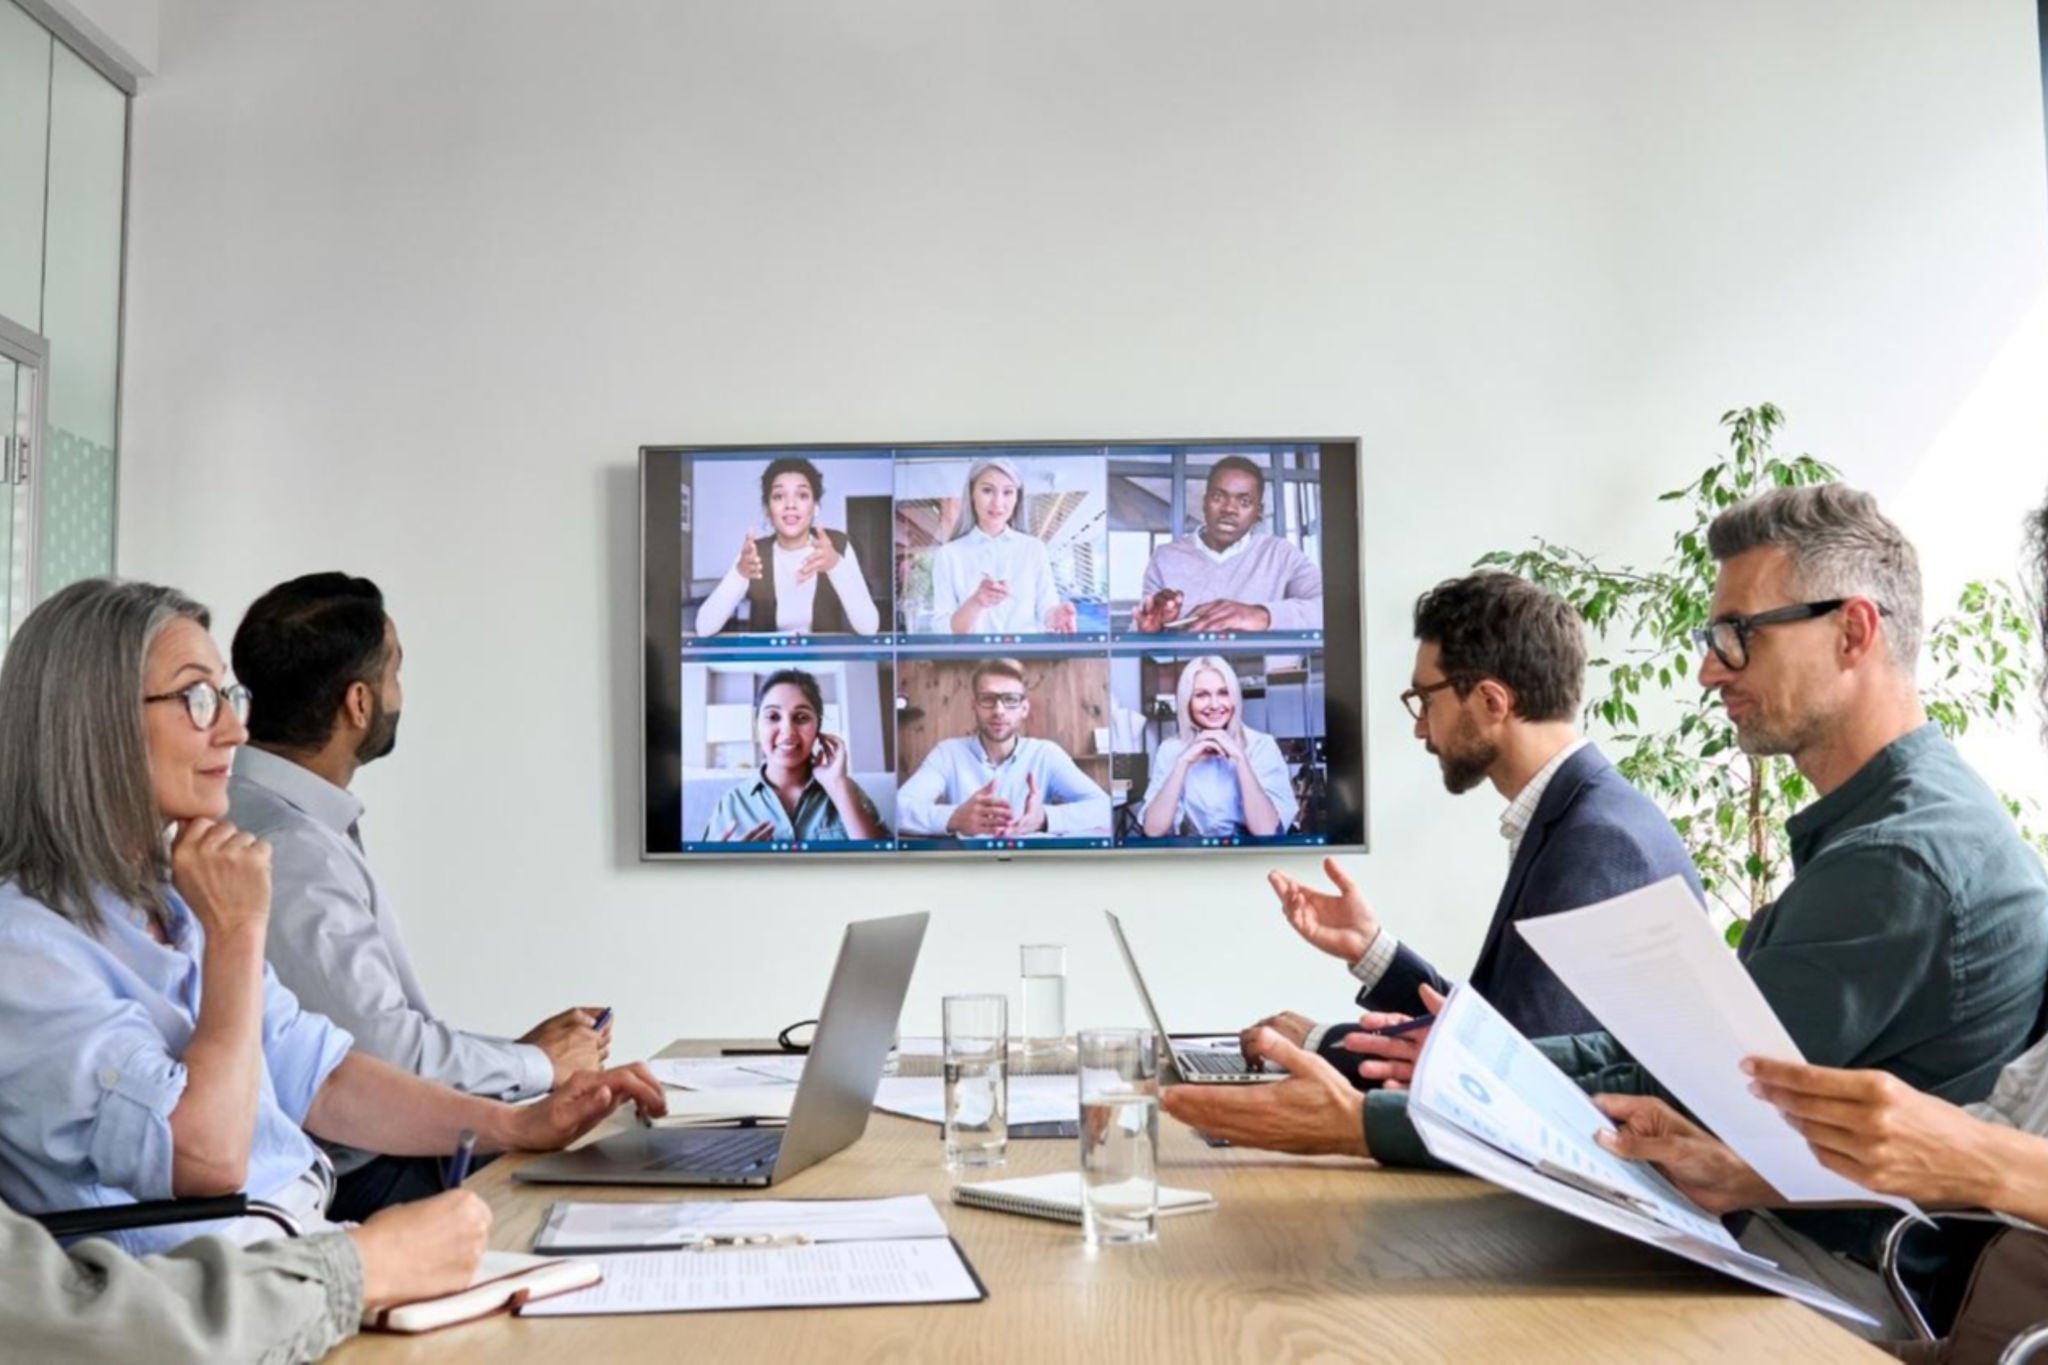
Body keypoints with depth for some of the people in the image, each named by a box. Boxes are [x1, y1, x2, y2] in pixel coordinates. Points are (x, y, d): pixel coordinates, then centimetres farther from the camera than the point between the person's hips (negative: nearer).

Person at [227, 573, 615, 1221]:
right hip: (358, 1186, -9)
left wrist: (518, 1048, 8)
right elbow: (388, 1055, -23)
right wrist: (539, 1063, -8)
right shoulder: (290, 851, -20)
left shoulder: (307, 828, 10)